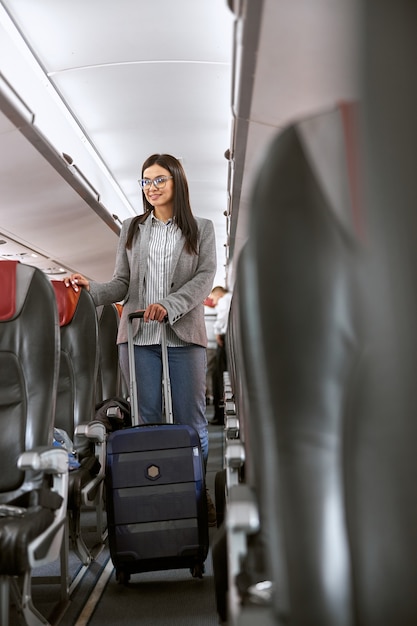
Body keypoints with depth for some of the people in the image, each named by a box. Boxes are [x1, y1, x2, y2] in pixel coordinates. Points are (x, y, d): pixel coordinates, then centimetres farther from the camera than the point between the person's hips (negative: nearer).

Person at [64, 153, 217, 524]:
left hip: (184, 337, -1)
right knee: (146, 419, 5)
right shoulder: (131, 229, 15)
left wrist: (169, 305, -18)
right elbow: (122, 283, 11)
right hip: (139, 338, 2)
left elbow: (205, 277, -3)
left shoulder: (201, 229, 9)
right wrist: (91, 290, -10)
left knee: (191, 419, 3)